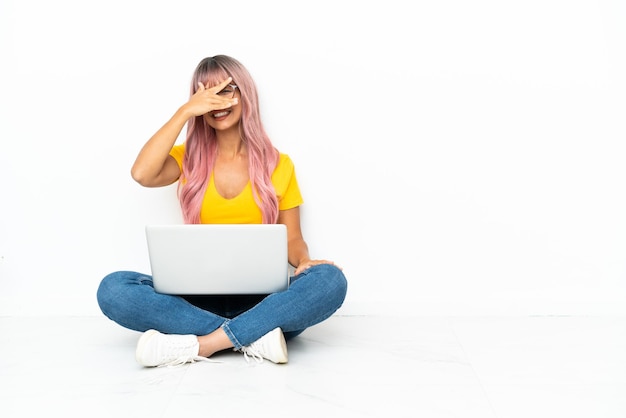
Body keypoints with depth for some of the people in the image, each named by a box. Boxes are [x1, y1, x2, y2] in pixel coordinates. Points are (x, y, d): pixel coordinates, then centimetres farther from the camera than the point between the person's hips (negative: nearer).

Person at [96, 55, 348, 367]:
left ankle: (199, 345, -30)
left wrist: (304, 261, -13)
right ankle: (256, 337, -28)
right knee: (113, 289, -26)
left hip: (261, 299, 0)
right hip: (199, 298, 1)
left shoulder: (278, 164, 9)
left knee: (330, 280, -30)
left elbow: (292, 239, 10)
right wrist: (184, 111, -8)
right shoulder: (188, 158, 10)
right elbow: (142, 174, -11)